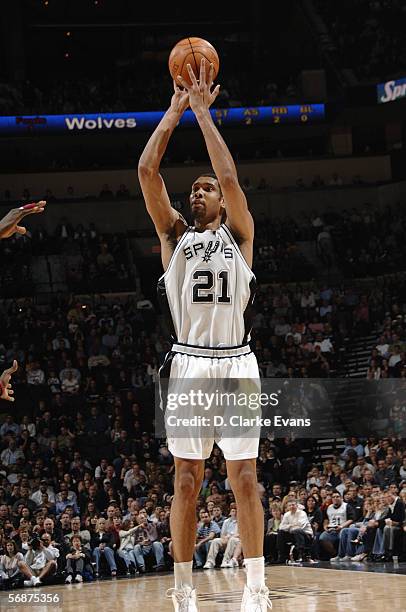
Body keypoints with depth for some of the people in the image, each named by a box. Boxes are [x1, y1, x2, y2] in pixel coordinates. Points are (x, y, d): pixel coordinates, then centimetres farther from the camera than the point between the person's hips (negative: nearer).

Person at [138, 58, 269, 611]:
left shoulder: (239, 234, 11)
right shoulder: (174, 234, 14)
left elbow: (231, 177, -6)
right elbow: (147, 170, 3)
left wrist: (203, 112, -3)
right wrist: (175, 111, 3)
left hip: (235, 363, -1)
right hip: (189, 363, 1)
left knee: (245, 478, -2)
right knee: (187, 481, 0)